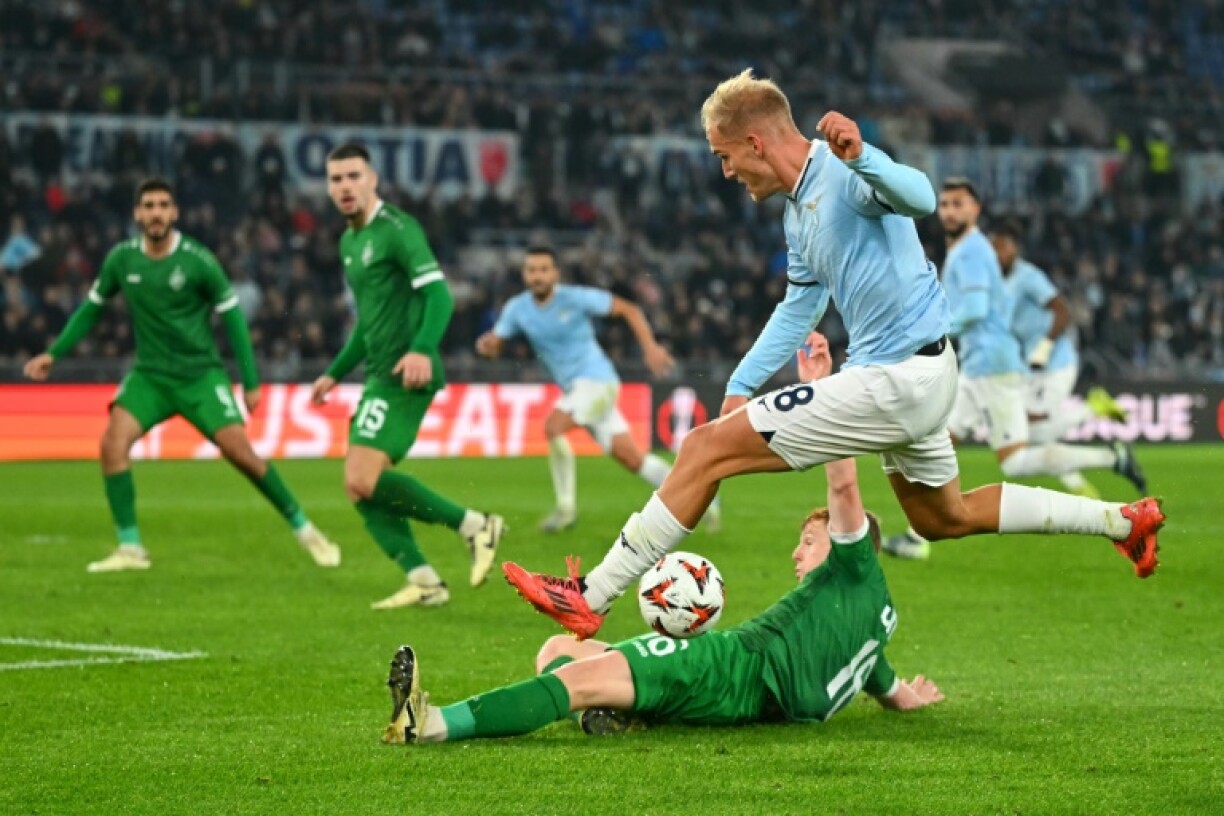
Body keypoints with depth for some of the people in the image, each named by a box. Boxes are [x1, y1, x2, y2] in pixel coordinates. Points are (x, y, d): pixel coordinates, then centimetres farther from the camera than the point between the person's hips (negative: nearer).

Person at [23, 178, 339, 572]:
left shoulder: (198, 260, -12)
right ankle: (130, 549, -11)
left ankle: (304, 529, 5)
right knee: (113, 440, -19)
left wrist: (250, 381, -4)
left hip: (201, 374, -3)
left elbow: (232, 316, -4)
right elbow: (92, 308, 12)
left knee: (239, 451, -13)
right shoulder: (121, 258, -3)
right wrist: (54, 353, 6)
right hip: (149, 374, 3)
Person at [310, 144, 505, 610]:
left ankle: (474, 526, -11)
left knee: (362, 480, -19)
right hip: (379, 377, 10)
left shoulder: (397, 229, -9)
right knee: (358, 488, 2)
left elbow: (439, 294, -19)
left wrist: (422, 350, -34)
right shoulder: (349, 242, 20)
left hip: (404, 376, -10)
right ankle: (423, 581, 2)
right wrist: (335, 374, 32)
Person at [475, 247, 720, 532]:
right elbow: (494, 344, 5)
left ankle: (566, 508, -14)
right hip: (574, 388, 6)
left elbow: (629, 310, -8)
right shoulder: (517, 309, 2)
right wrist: (486, 344, -20)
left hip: (597, 379, -6)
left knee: (553, 426, -27)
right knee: (629, 457, 6)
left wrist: (650, 347, -17)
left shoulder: (575, 299, -13)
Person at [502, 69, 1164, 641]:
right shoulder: (799, 211, 14)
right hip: (914, 380, 11)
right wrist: (739, 389, 18)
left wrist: (860, 158, -56)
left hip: (893, 382, -11)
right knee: (943, 518, 28)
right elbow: (799, 308, 26)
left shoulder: (843, 175, -16)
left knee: (706, 449, -12)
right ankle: (1122, 520, 33)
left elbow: (919, 198, -36)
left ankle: (589, 600, -10)